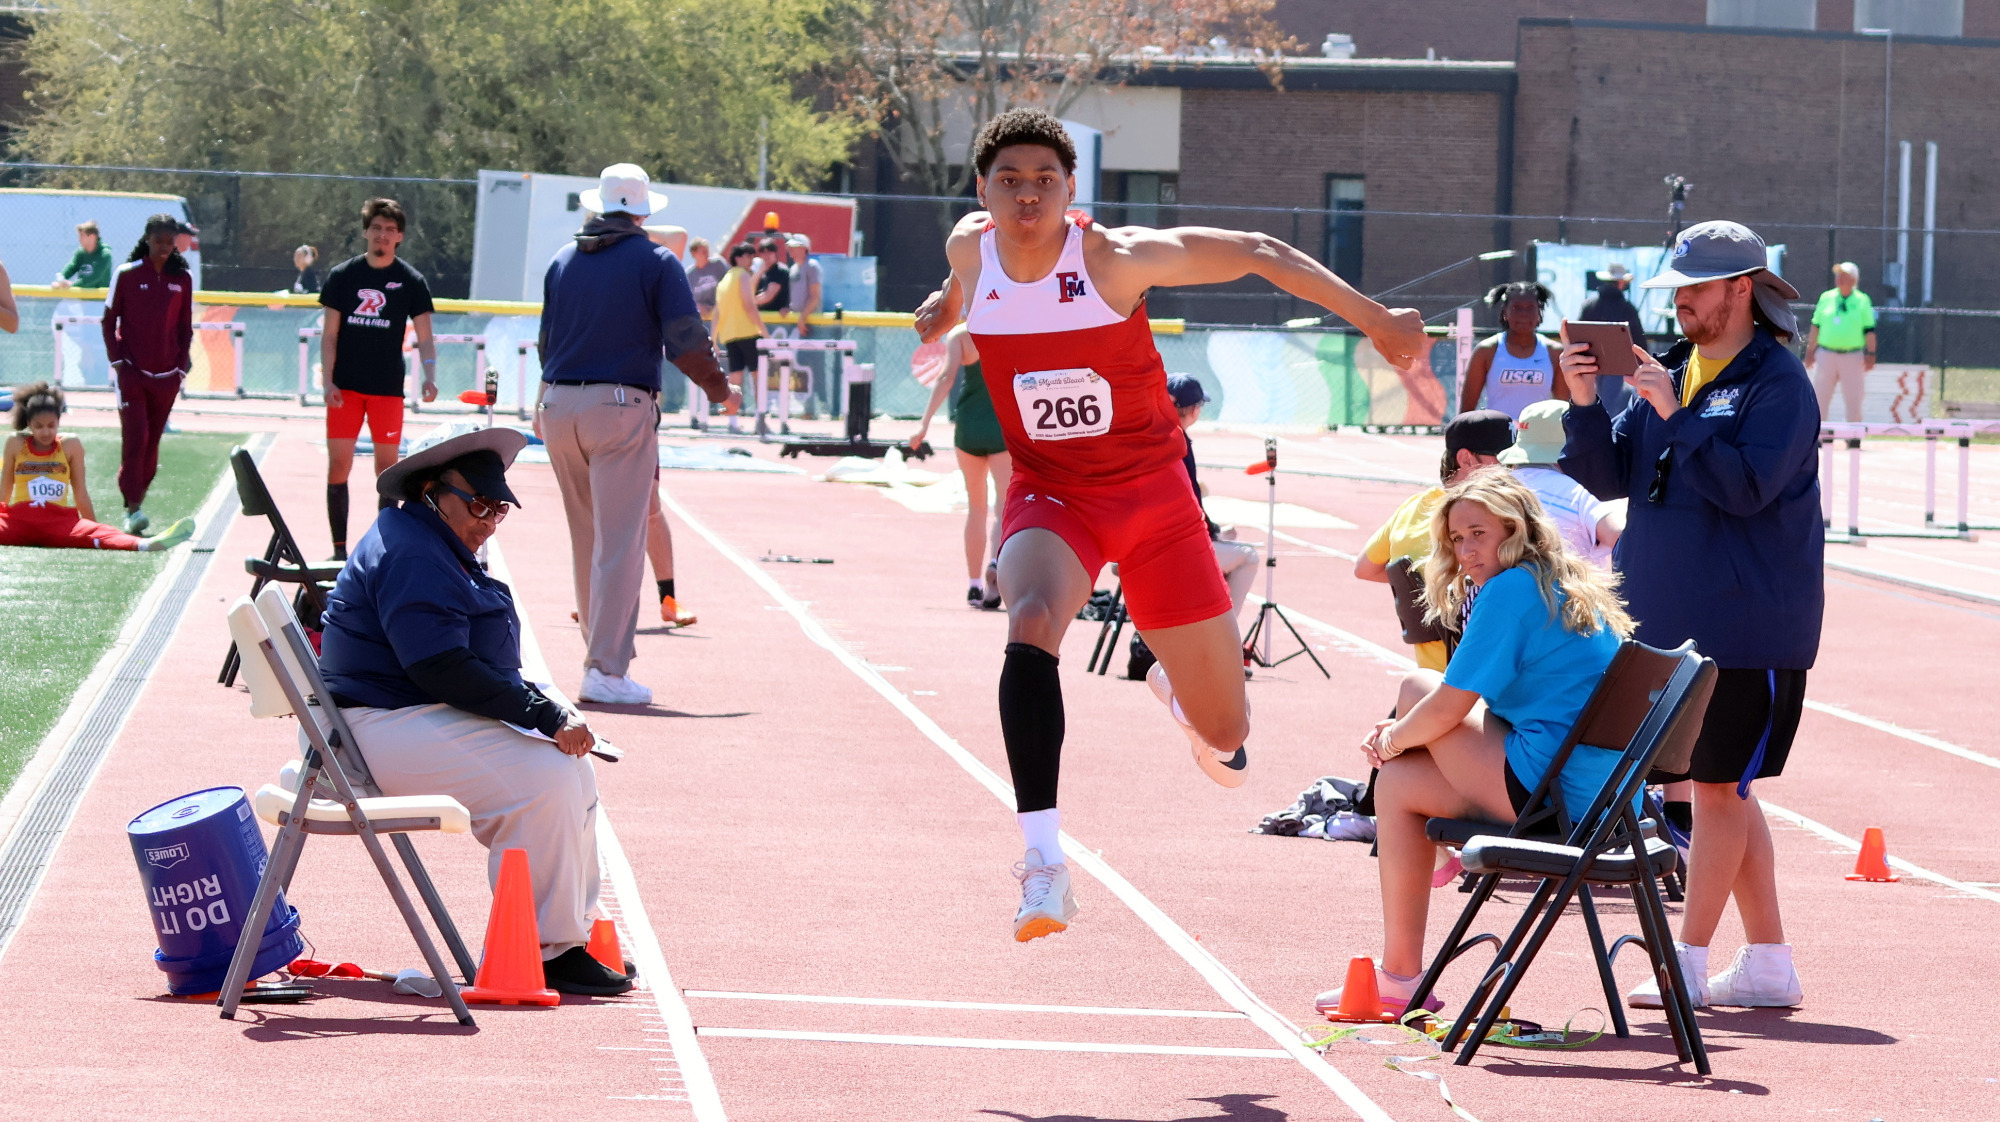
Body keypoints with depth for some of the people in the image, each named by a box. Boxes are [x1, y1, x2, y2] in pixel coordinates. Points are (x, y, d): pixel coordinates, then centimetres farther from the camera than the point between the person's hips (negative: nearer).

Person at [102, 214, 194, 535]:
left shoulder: (182, 279, 7)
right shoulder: (127, 274, 0)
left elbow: (186, 327, 12)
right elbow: (109, 319, 4)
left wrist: (181, 367, 5)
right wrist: (117, 359, -4)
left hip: (166, 376, 3)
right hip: (132, 371, -3)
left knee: (152, 443, 5)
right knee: (135, 437, -13)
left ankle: (135, 504, 13)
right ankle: (132, 508, -12)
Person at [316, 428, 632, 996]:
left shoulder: (441, 550, 19)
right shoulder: (410, 555, -17)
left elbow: (475, 666, 22)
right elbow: (444, 669, -26)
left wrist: (550, 711, 6)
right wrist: (545, 716, -23)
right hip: (388, 730, -11)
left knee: (574, 771, 5)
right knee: (542, 780, -23)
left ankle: (572, 935, 6)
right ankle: (546, 952, -18)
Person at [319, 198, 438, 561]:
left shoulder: (411, 282, 1)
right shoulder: (342, 276, 3)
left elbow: (425, 338, 0)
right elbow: (329, 334, 3)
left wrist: (430, 377, -17)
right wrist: (328, 381, -7)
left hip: (388, 389, 0)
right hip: (346, 388, 0)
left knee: (388, 467, 3)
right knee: (338, 465, -4)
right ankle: (339, 548, 2)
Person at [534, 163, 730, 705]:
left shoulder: (563, 260, 12)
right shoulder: (655, 262, -3)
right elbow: (686, 344, -10)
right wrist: (718, 386, 8)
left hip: (558, 406, 5)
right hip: (621, 408, -5)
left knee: (586, 539, 17)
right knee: (619, 543, -6)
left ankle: (603, 650, 27)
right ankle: (606, 671, -12)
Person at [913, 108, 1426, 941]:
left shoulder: (1115, 257, -20)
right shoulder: (969, 249, -8)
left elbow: (1258, 254, -10)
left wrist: (1375, 321, -8)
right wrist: (947, 308, 11)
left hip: (1152, 496, -1)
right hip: (1049, 492, 1)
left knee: (1226, 734, 5)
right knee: (1031, 625, -36)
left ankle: (1177, 688, 47)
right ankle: (1043, 862, -37)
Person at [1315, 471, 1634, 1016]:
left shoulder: (1510, 589, -11)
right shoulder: (1570, 586, 20)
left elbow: (1449, 708, -12)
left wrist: (1393, 740, 8)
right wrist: (1402, 735, 16)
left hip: (1552, 792, -10)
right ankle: (1400, 974, 18)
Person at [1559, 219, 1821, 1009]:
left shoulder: (1777, 382, -9)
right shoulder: (1672, 373, 12)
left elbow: (1746, 485, -21)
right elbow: (1609, 476, 8)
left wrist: (1674, 417, -23)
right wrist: (1586, 407, -8)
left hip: (1747, 626, -8)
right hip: (1673, 619, 8)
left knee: (1718, 786, -5)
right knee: (1723, 789, 11)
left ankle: (1688, 964, -2)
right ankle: (1768, 965, 17)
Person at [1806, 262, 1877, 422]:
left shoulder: (1862, 301, 3)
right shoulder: (1826, 298, 9)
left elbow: (1869, 330, 2)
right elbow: (1816, 326, 12)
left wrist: (1871, 354, -5)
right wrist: (1810, 351, 8)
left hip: (1853, 358, -2)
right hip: (1826, 354, 2)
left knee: (1854, 401, 1)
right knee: (1820, 398, 1)